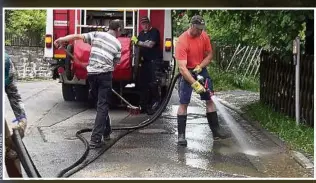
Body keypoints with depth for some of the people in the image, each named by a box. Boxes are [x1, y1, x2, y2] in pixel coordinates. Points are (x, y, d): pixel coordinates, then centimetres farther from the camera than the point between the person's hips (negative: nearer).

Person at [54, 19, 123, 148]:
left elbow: (77, 36, 1)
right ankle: (95, 139, -10)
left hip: (91, 73, 3)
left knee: (102, 103, 20)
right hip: (105, 74, -3)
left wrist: (61, 39, 6)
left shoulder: (97, 34, 9)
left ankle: (106, 131, 30)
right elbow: (115, 63, 8)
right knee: (102, 105, -2)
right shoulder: (117, 44, 6)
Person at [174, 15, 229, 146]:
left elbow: (209, 55, 3)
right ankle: (181, 135, 0)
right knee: (184, 103, -7)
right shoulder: (182, 42, -25)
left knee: (209, 99, 8)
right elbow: (182, 67, -30)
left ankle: (215, 130, 17)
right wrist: (195, 84, -37)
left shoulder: (204, 36, -8)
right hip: (186, 72, -5)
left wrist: (199, 67, -16)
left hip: (201, 70, 5)